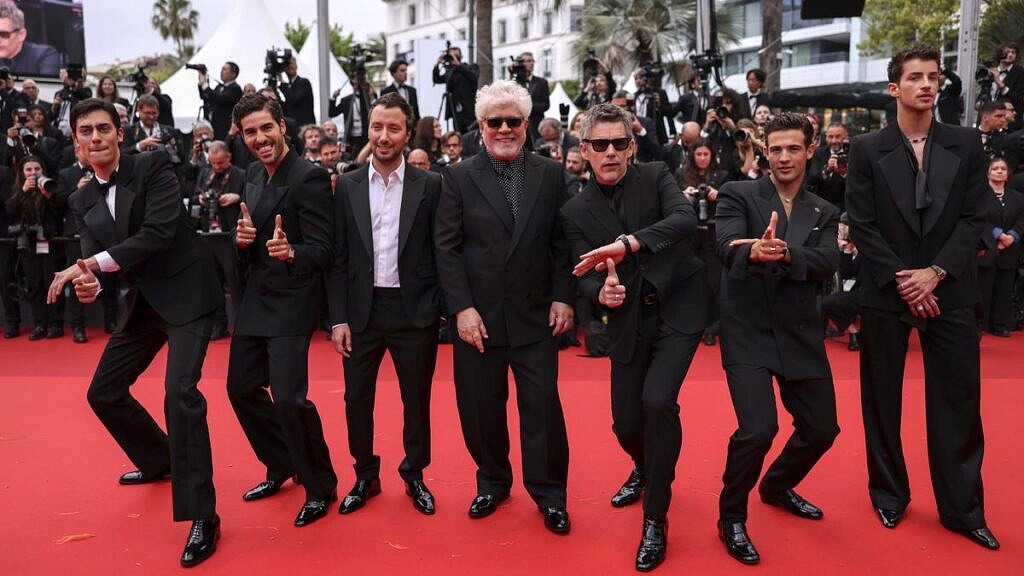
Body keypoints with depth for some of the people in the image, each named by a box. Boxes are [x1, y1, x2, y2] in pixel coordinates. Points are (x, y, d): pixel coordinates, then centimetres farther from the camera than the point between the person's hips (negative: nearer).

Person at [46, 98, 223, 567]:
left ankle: (201, 516, -13)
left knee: (179, 391, -21)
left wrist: (91, 264, -25)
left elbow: (159, 232, -22)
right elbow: (92, 258, 1)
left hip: (185, 294, -7)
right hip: (141, 304, 8)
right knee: (104, 392, 14)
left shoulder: (153, 166, -11)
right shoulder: (82, 201, 7)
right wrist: (87, 284, -23)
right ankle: (159, 460, 40)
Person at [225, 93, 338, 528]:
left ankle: (320, 486, 12)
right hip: (254, 299, 9)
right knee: (242, 387, 16)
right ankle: (281, 466, 37)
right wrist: (242, 236, -7)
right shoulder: (252, 175, 9)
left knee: (289, 399, -12)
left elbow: (322, 250, -20)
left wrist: (289, 252, -40)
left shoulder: (309, 177, -16)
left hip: (291, 302, -9)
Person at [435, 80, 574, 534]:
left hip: (536, 313, 0)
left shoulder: (550, 174, 6)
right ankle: (493, 481, 31)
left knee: (542, 403, 3)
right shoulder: (459, 177, 2)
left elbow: (563, 242, 5)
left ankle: (549, 493, 19)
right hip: (478, 315, 0)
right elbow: (446, 247, -3)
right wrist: (462, 307, -10)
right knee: (481, 406, 9)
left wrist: (563, 297, -3)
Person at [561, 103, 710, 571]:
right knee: (626, 422, 5)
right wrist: (602, 292, -28)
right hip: (629, 319, 3)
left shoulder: (656, 177, -5)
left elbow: (685, 220, -24)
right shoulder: (576, 211, 0)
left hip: (679, 306, -2)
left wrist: (627, 243, -38)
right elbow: (586, 277, -4)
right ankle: (645, 469, 45)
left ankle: (656, 519, -1)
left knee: (657, 400, -21)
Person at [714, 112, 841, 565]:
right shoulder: (737, 195, -1)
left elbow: (827, 264, -9)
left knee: (822, 429, 11)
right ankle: (731, 517, 8)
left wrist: (785, 253, -31)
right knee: (758, 427, -18)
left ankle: (777, 485, 42)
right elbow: (727, 249, -18)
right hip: (748, 330, -5)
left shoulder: (824, 213, 10)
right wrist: (754, 252, -42)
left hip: (799, 334, 5)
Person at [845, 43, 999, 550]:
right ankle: (889, 493, 25)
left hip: (949, 292, 1)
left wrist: (935, 272, -12)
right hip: (887, 293, -1)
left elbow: (974, 218, 1)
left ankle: (962, 507, 18)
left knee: (958, 401, 5)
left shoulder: (966, 144, 5)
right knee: (882, 400, 8)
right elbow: (862, 225, -5)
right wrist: (901, 281, -12)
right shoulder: (866, 150, 0)